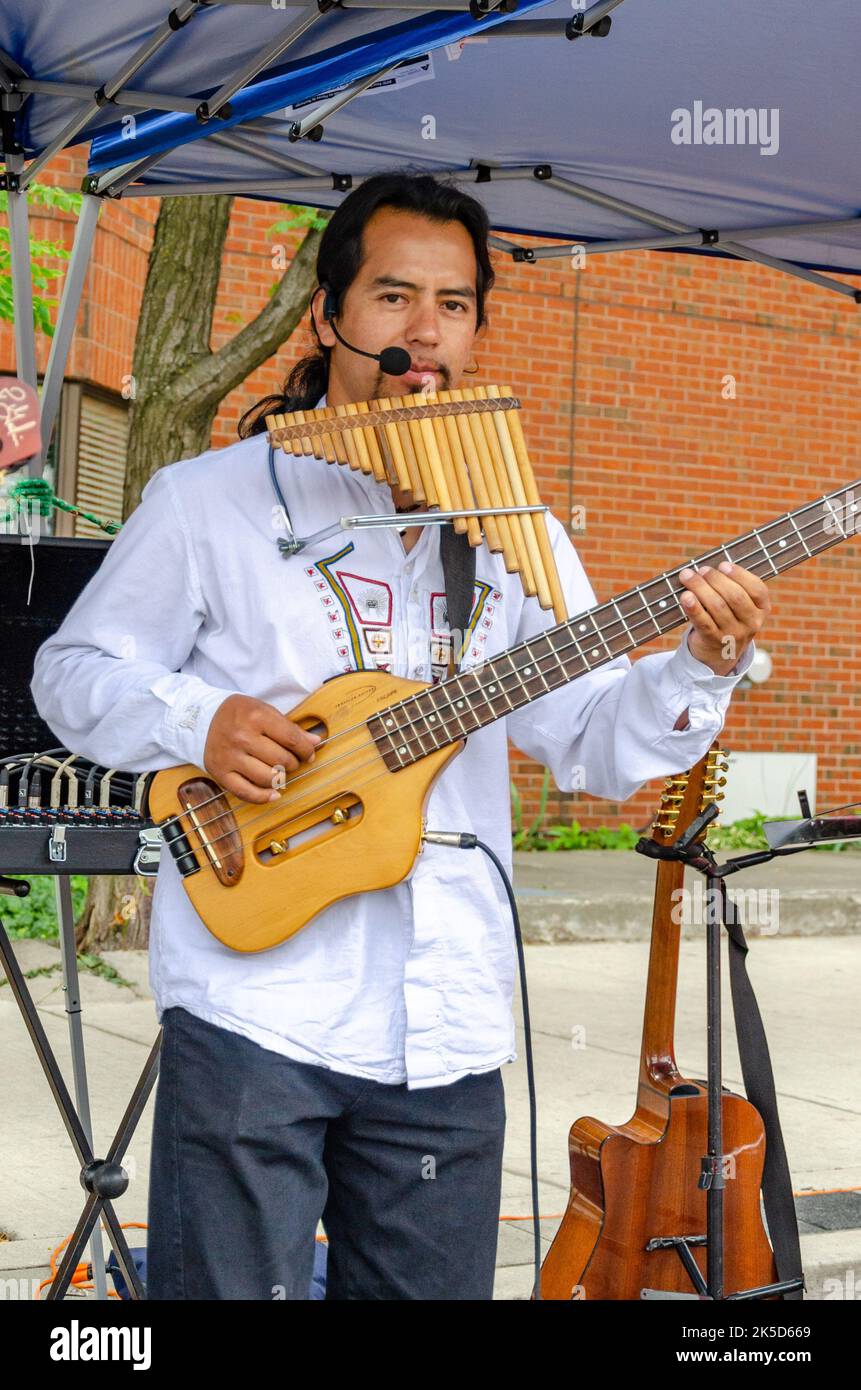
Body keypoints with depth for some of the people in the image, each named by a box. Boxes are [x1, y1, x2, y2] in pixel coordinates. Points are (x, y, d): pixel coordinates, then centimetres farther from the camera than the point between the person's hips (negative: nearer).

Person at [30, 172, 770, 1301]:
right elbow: (74, 672, 4)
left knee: (431, 1288, 13)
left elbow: (600, 743, 8)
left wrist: (702, 667, -11)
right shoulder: (213, 500, 1)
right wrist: (198, 721, -14)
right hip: (255, 1010, -3)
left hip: (446, 1030, 4)